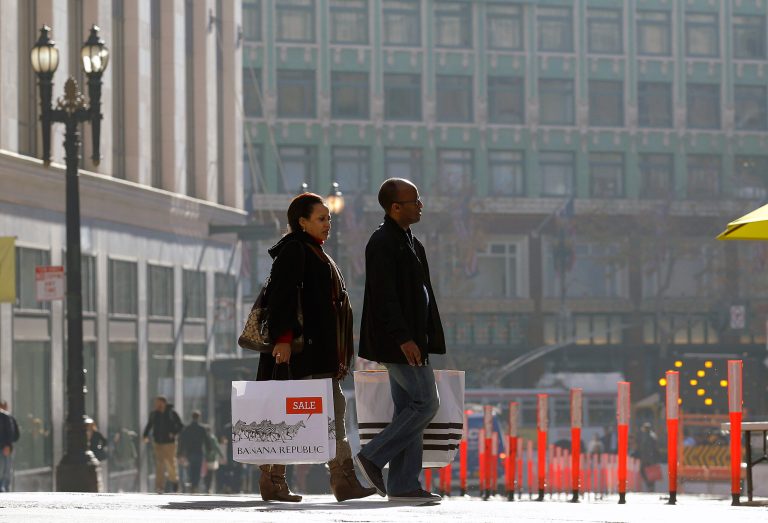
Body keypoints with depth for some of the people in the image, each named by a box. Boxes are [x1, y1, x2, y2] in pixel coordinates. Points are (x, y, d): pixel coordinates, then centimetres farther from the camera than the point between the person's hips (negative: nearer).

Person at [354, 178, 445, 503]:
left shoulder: (408, 242, 17)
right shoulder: (383, 242, -14)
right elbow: (384, 296, -20)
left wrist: (425, 338, 18)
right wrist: (404, 339, -24)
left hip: (410, 338, 10)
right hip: (400, 341, -10)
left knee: (409, 409, 7)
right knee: (425, 403, -11)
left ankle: (403, 486, 8)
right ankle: (373, 457, -4)